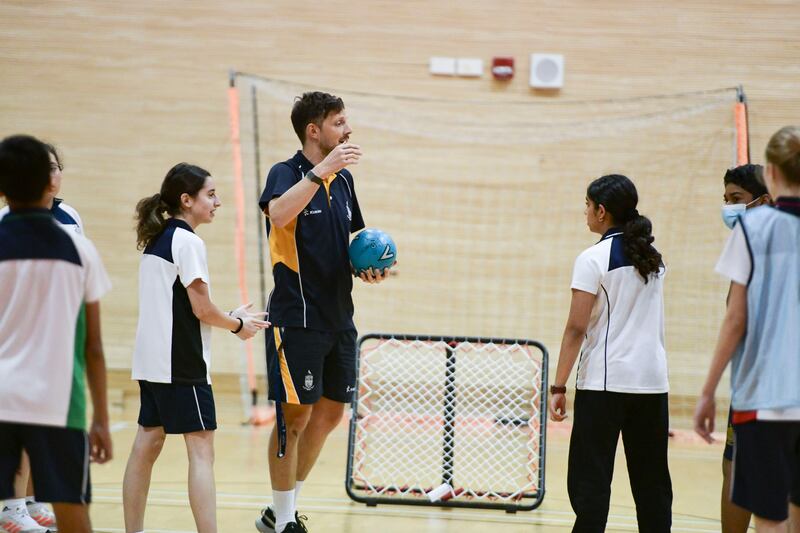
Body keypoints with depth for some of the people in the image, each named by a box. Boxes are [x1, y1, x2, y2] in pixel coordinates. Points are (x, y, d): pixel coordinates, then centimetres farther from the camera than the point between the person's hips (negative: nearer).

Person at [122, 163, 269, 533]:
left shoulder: (155, 239, 13)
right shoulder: (187, 242, -13)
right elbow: (201, 309, -14)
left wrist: (229, 316, 11)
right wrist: (237, 325, 2)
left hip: (151, 360, 9)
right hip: (181, 364, -9)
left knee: (147, 445, 12)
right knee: (201, 449, -9)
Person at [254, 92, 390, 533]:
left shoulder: (343, 179, 12)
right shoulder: (286, 173, -10)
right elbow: (279, 214, -33)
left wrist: (365, 267, 5)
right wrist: (321, 170, -33)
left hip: (338, 318, 8)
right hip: (297, 319, -8)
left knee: (329, 414, 12)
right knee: (294, 416, -4)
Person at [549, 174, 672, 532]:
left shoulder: (593, 259, -8)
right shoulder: (653, 259, 12)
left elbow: (576, 328, -12)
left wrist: (558, 387, -10)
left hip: (603, 382, -6)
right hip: (653, 381, 6)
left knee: (589, 481, -3)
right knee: (651, 482, 9)